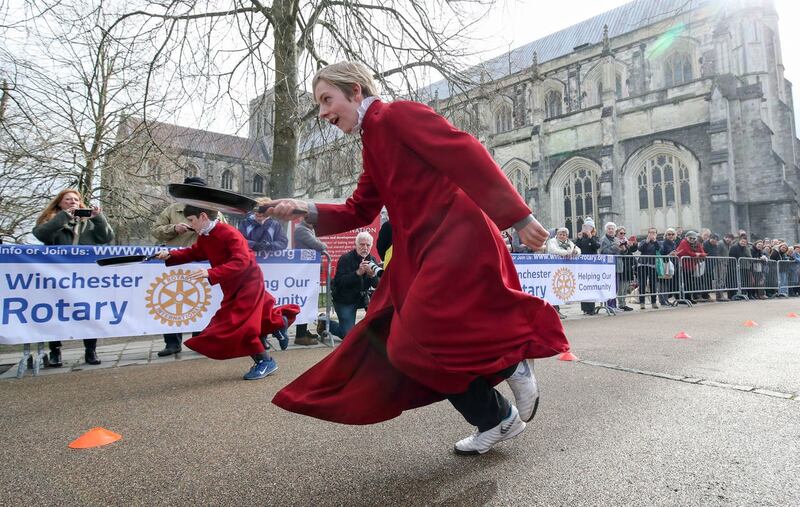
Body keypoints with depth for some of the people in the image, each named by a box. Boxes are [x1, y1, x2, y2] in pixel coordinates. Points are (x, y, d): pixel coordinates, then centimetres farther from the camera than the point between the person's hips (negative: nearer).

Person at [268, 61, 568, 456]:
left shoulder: (397, 115, -7)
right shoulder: (372, 146, 20)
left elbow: (466, 154, -17)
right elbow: (358, 212, 19)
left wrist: (518, 217, -22)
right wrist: (306, 210, 4)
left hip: (457, 240, -9)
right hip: (422, 253, 9)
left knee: (417, 341, -12)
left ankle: (512, 363, 12)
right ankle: (494, 420, 23)